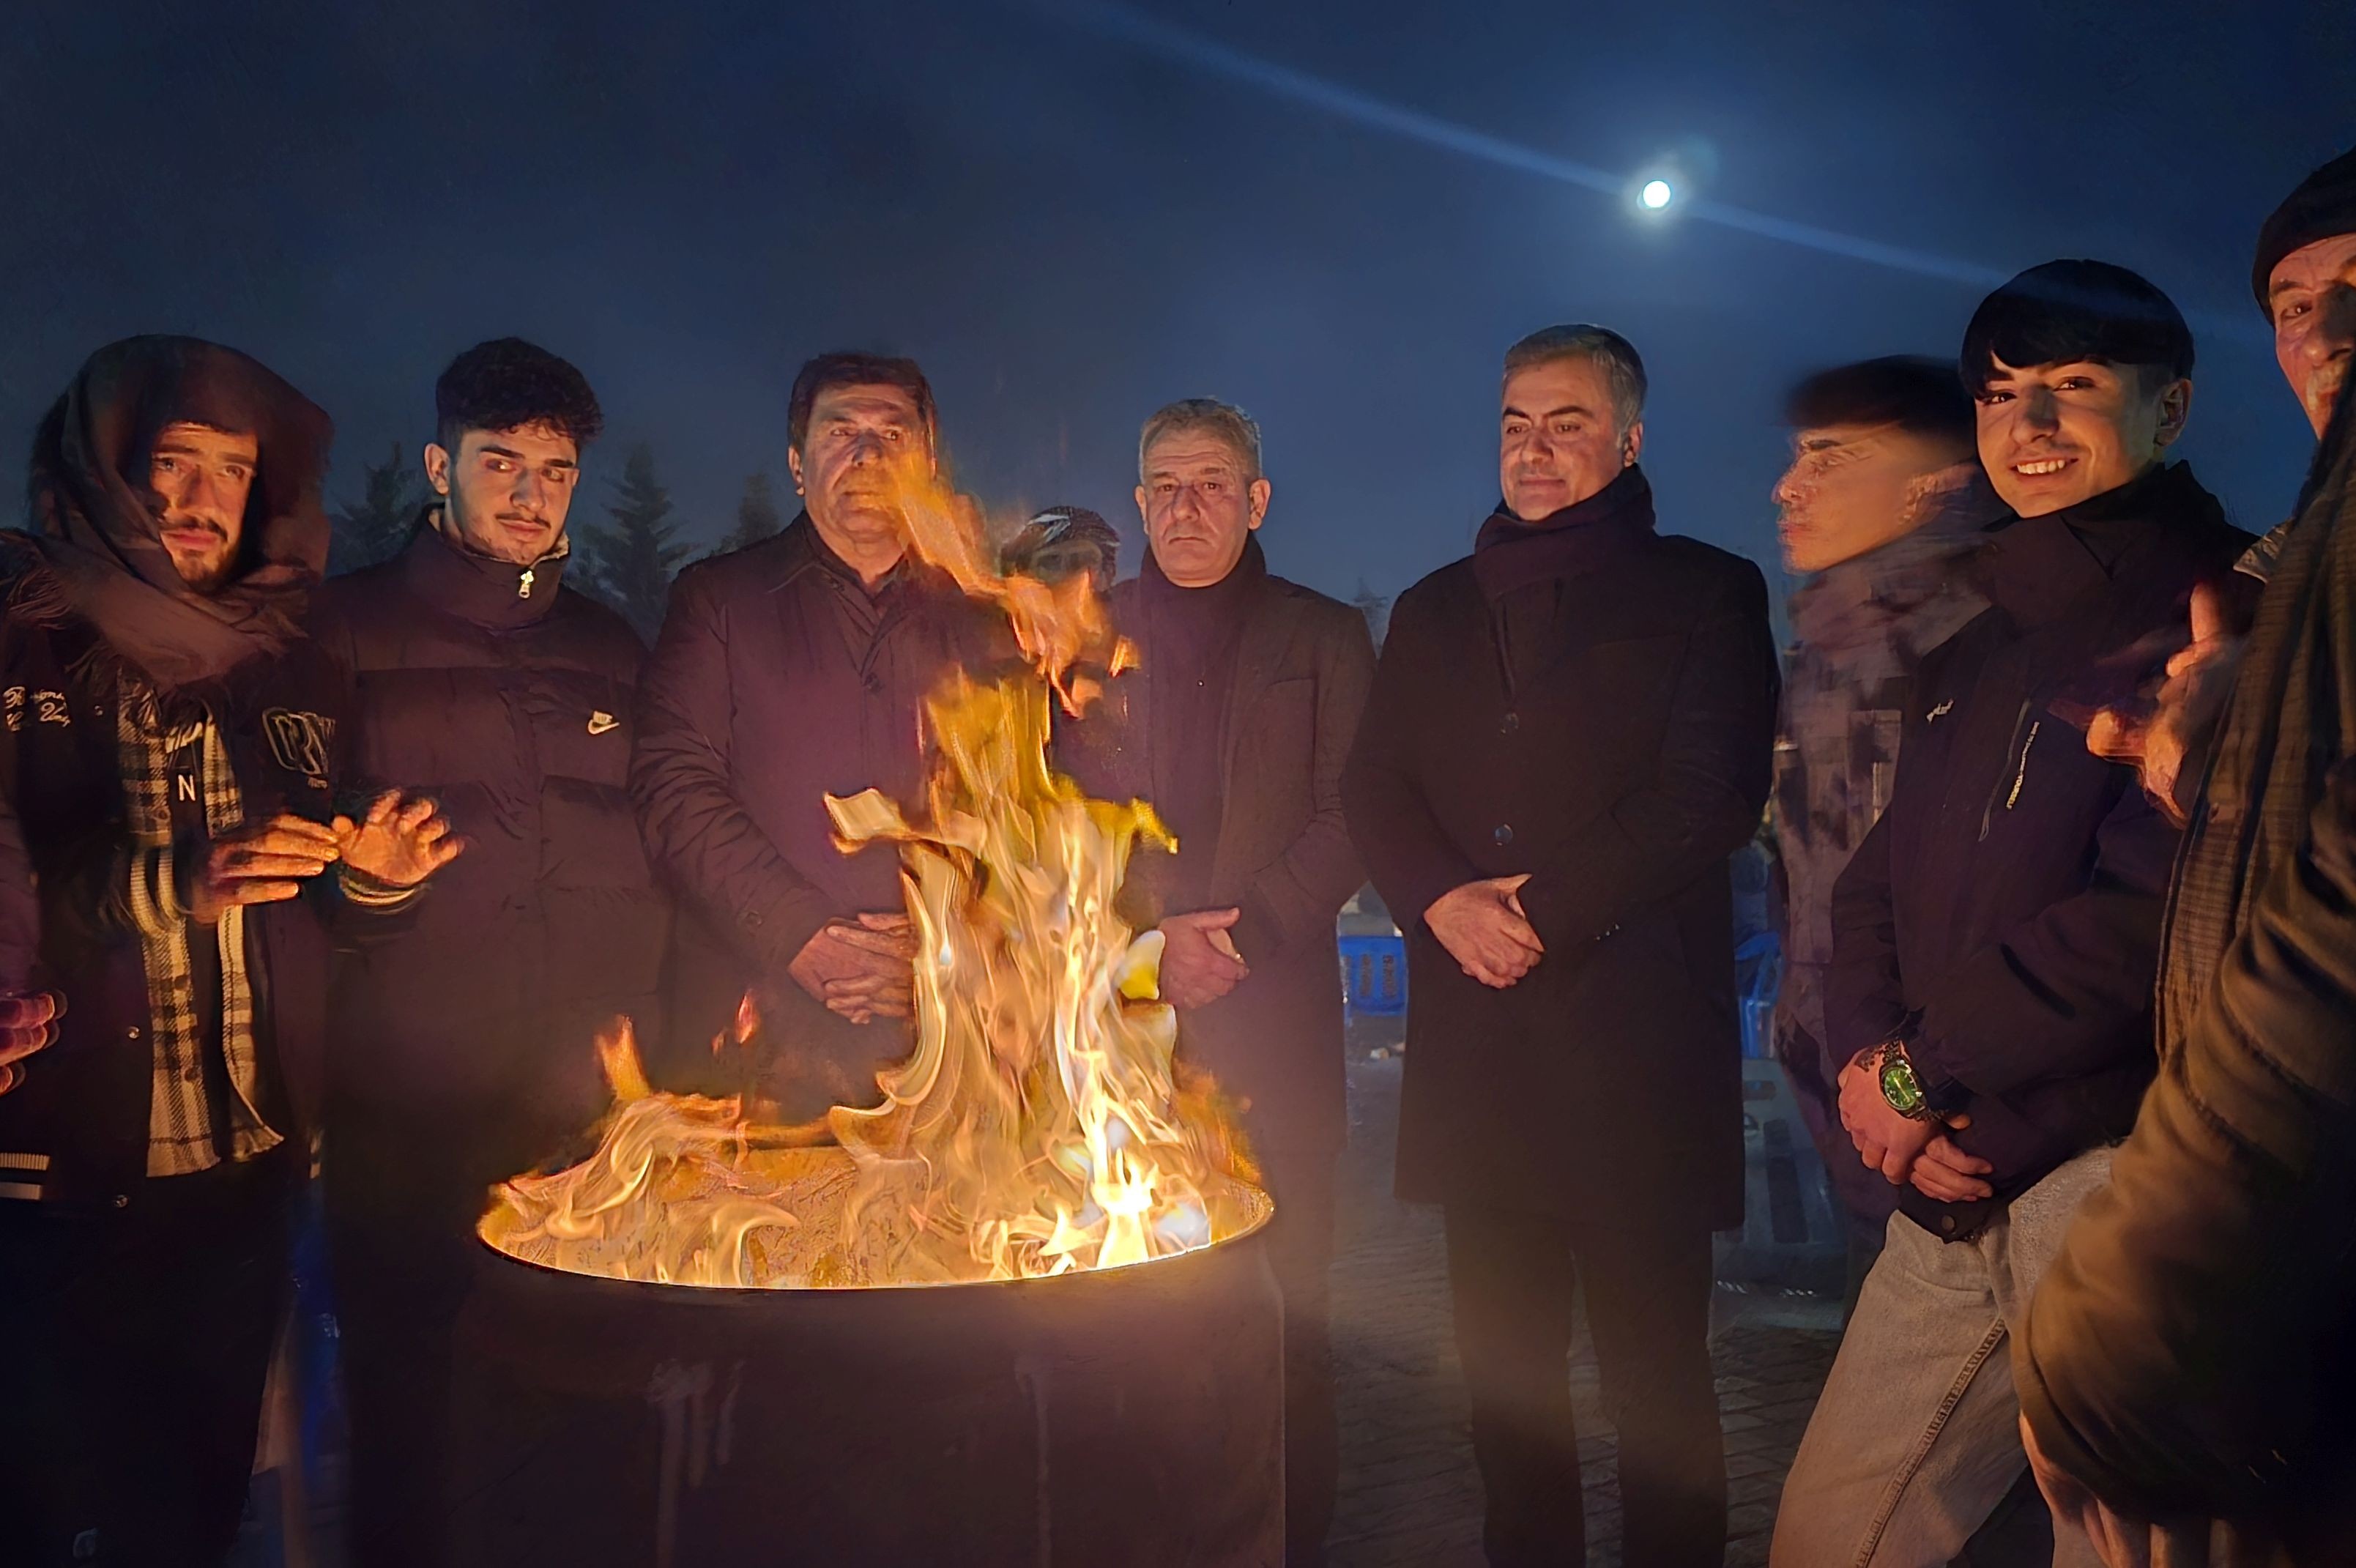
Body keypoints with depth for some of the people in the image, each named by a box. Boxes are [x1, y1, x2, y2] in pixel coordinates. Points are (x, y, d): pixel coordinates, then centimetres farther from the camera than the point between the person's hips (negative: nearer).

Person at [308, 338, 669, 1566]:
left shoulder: (610, 649, 14)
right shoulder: (348, 629, 4)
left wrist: (643, 1028, 9)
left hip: (589, 1101, 3)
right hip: (405, 1106, -2)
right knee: (401, 1385, 7)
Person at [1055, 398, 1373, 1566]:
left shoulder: (1323, 638, 10)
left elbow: (1350, 817, 2)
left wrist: (1246, 930, -11)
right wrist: (1148, 940, -7)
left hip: (1273, 1019, -1)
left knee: (1280, 1290, -1)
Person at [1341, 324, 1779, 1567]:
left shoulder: (1704, 592, 5)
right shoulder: (1433, 610, 18)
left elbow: (1711, 795, -7)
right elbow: (1372, 789, 10)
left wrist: (1544, 910, -13)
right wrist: (1447, 902, -9)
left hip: (1637, 1038, -4)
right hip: (1473, 1041, 4)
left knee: (1654, 1360, 2)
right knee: (1502, 1356, 11)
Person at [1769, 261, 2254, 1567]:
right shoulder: (1971, 659, 18)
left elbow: (2157, 912, -18)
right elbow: (1879, 881, 15)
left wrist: (1927, 1074, -11)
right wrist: (1866, 1054, -5)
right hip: (1953, 1191, 7)